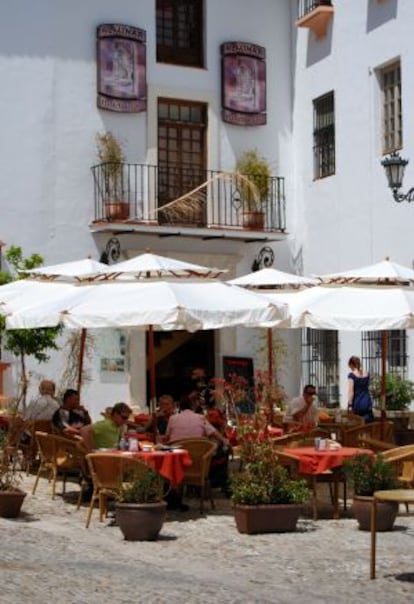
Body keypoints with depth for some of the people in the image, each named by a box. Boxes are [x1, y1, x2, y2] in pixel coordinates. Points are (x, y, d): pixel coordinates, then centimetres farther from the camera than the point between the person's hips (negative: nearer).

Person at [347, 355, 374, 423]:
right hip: (367, 403, 4)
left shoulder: (352, 375, -9)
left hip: (357, 404, -4)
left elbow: (351, 391, -12)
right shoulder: (366, 374, 7)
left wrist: (350, 405, -10)